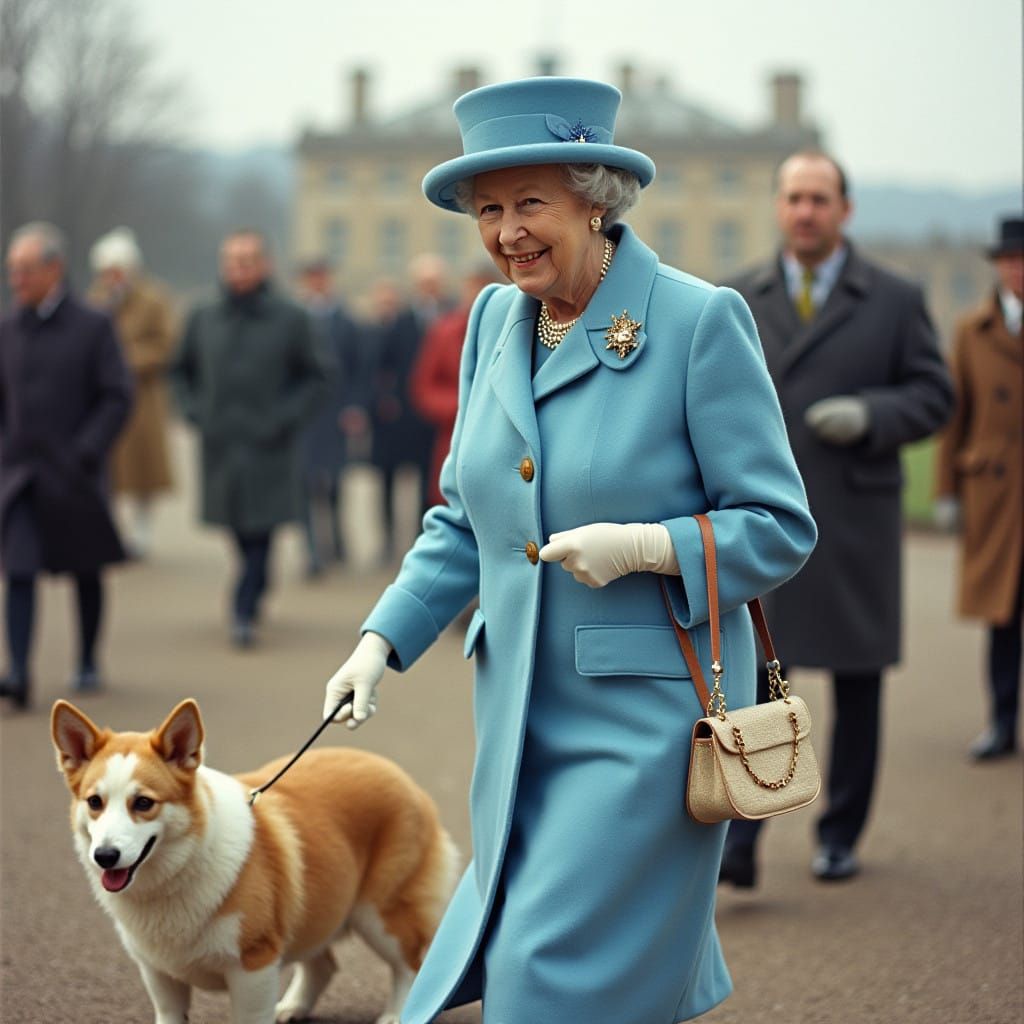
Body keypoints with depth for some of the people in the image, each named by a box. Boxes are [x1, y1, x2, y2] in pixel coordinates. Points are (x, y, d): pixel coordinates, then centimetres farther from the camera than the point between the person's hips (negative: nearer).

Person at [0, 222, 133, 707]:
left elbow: (118, 397, -7)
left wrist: (85, 452, -16)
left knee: (86, 572, 11)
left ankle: (88, 663, 27)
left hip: (74, 474, -2)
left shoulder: (92, 326, -5)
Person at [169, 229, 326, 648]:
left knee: (260, 531, -10)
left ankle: (244, 612, -9)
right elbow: (180, 371, 19)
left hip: (268, 447, -3)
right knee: (241, 535, 9)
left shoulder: (290, 319, 0)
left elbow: (313, 378, 4)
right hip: (219, 446, 3)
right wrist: (194, 411, 4)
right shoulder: (203, 319, 7)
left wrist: (286, 418, -9)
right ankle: (258, 588, 32)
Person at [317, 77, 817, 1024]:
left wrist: (642, 547, -23)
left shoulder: (698, 322, -12)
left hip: (648, 718, -7)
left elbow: (781, 527, -9)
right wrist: (382, 641, 5)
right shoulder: (494, 319, 8)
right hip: (521, 718, 7)